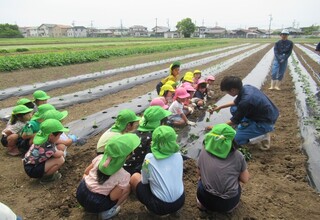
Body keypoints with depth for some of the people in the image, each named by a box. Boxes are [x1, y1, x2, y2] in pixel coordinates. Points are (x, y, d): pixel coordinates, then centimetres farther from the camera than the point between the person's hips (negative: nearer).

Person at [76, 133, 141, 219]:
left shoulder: (100, 157, -8)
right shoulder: (123, 175, -21)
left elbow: (86, 172, 7)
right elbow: (113, 197, -14)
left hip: (81, 193, 5)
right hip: (94, 204, -5)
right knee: (127, 187, 5)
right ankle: (107, 212, 9)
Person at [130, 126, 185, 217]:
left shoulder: (149, 158, -15)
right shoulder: (178, 156, -4)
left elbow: (144, 181, -1)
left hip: (160, 207, -4)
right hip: (180, 202, 4)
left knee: (135, 177, 12)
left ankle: (152, 207, 10)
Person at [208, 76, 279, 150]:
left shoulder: (246, 101, -32)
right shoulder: (246, 88, -7)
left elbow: (235, 121, -16)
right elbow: (236, 102, 16)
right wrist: (220, 107, 16)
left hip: (265, 122, -9)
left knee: (236, 138, -13)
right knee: (234, 109, 12)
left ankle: (263, 137, 2)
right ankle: (253, 129, 12)